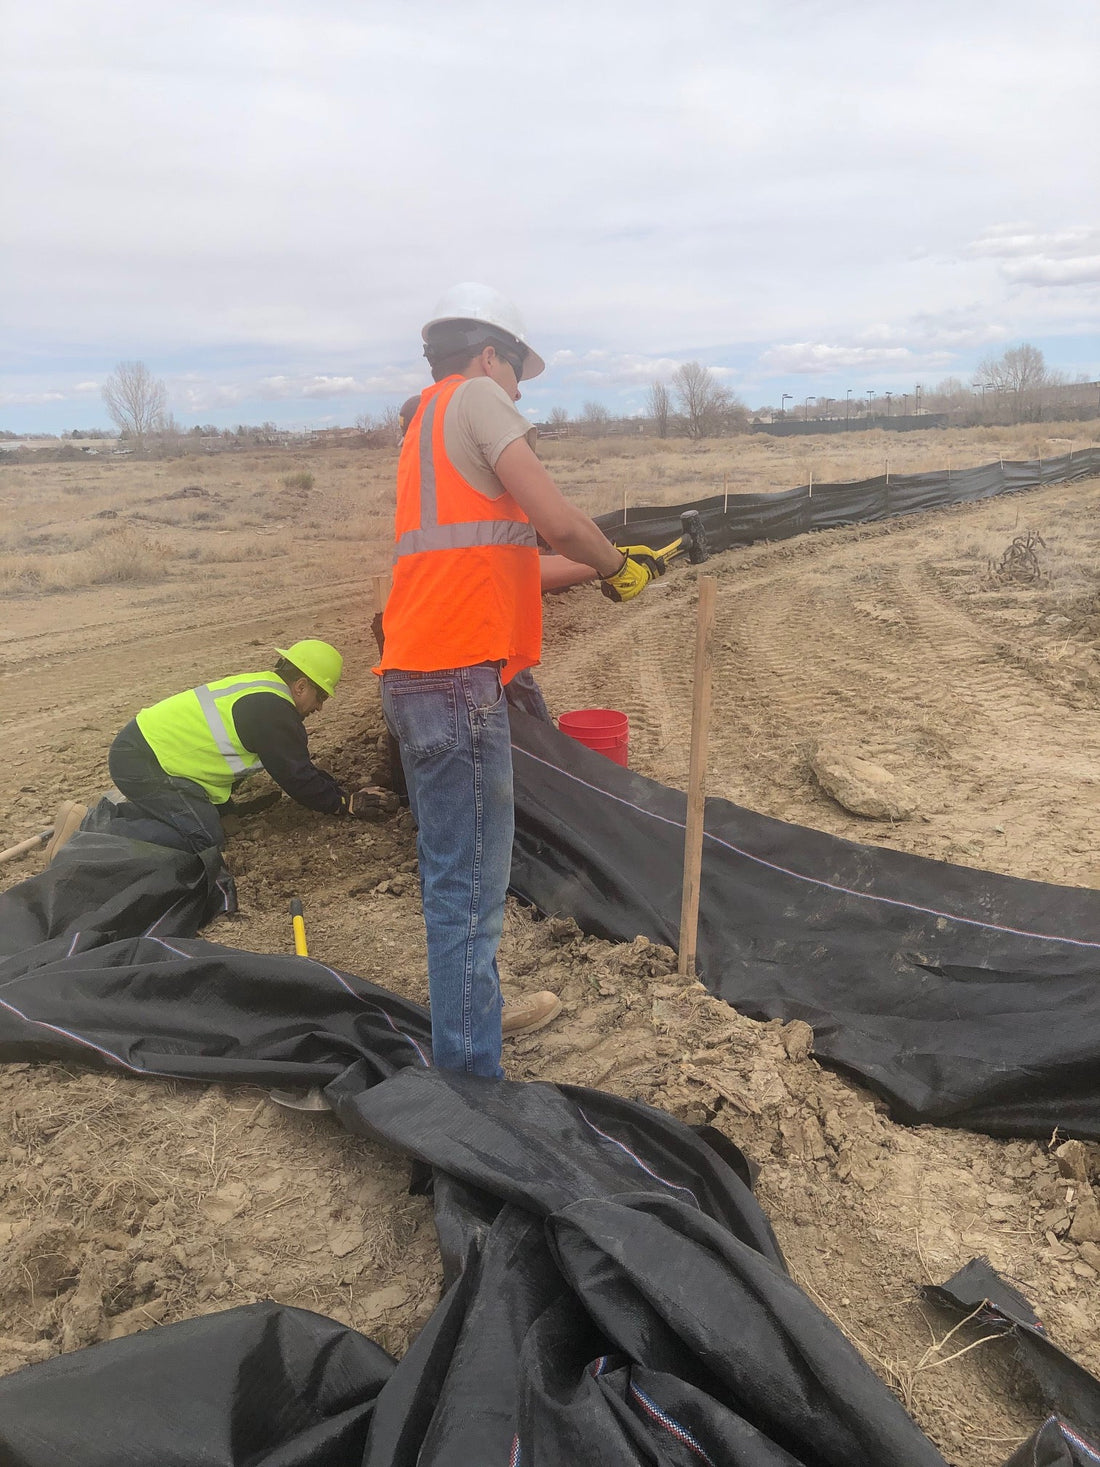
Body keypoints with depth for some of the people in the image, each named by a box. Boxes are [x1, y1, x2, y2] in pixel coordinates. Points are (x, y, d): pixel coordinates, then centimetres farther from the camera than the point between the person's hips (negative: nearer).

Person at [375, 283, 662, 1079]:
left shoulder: (430, 420, 26)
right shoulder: (474, 397, -1)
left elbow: (506, 557, 26)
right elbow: (557, 519, -13)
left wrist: (604, 565, 29)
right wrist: (619, 568, 6)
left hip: (422, 679, 10)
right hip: (459, 682, -10)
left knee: (459, 881, 20)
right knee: (471, 890, -5)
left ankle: (466, 1030, 35)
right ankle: (470, 1078, 4)